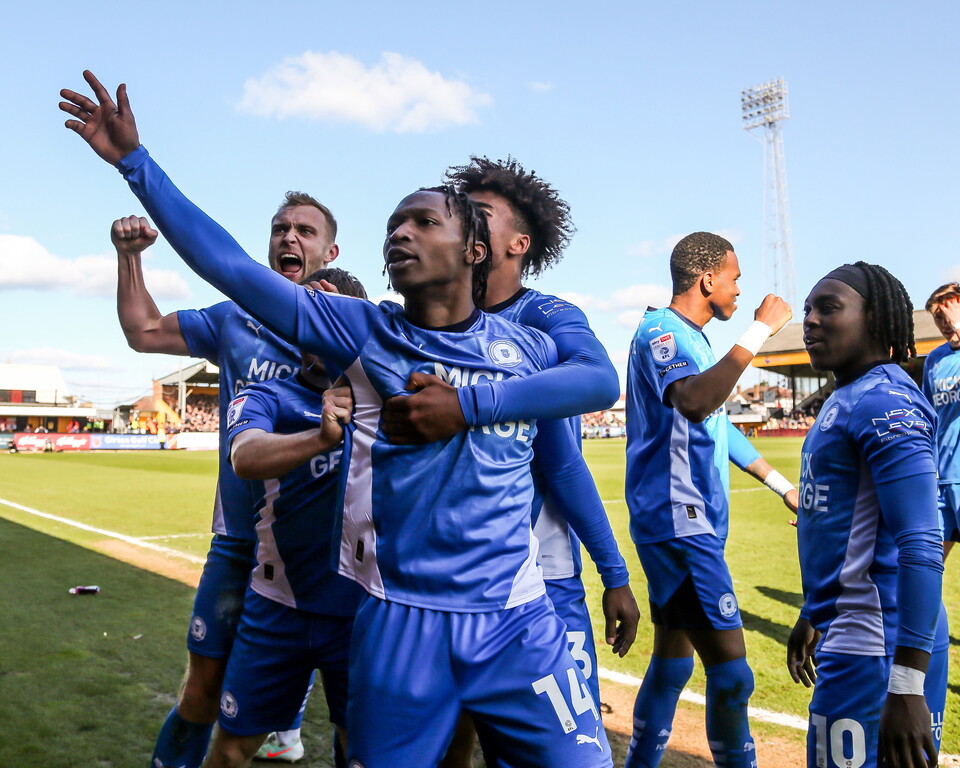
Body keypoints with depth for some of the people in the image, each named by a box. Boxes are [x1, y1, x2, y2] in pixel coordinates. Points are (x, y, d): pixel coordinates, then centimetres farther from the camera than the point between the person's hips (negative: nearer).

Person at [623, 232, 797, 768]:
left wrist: (783, 486, 32)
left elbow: (719, 425, 26)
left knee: (673, 659, 16)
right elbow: (694, 402, -33)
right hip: (679, 523, -10)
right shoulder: (661, 330, -12)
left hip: (693, 523, 10)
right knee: (730, 671, -9)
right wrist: (759, 331, -25)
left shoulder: (693, 340, 17)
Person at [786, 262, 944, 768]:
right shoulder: (842, 402, 12)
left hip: (873, 649, -9)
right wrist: (812, 616, 27)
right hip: (844, 636, 10)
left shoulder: (884, 403, -17)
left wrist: (907, 688, -26)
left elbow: (920, 549, -24)